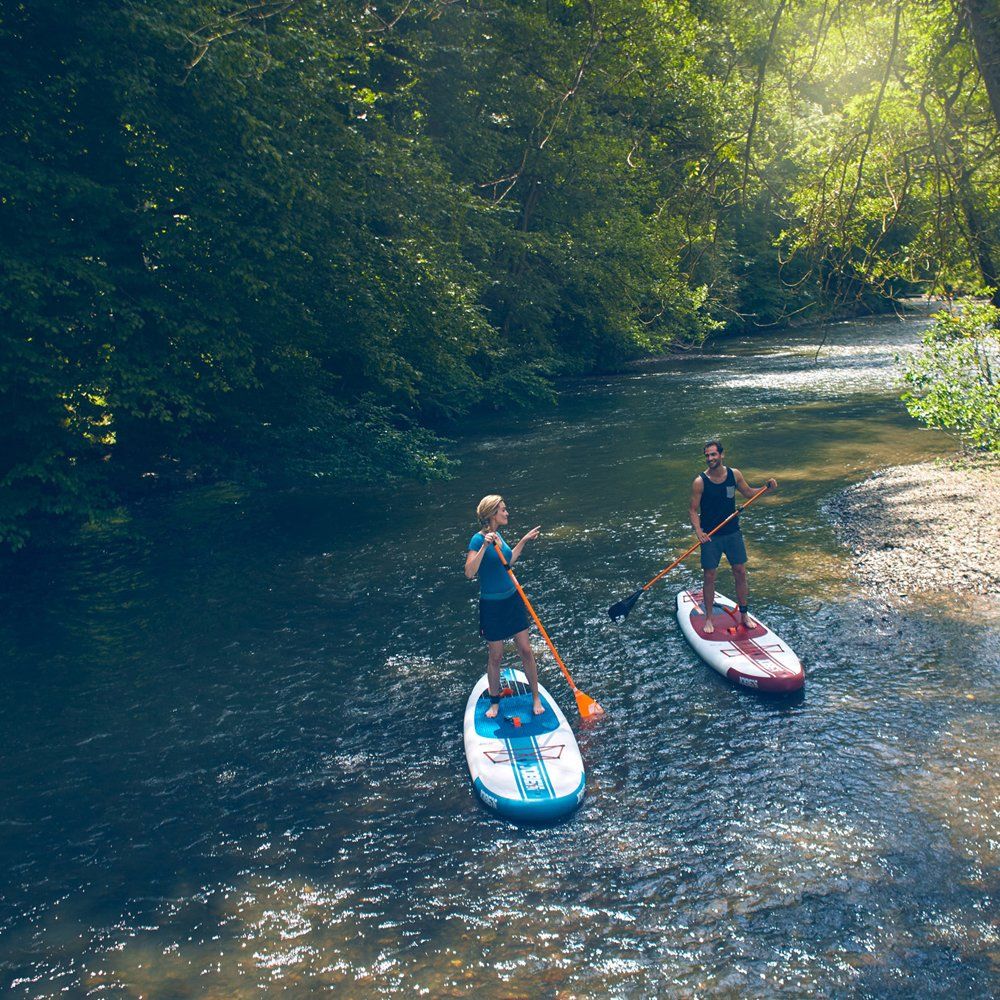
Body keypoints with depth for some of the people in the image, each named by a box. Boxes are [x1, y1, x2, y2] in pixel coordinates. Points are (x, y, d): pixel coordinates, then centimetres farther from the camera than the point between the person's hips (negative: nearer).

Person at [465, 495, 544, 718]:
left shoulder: (497, 534, 5)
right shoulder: (478, 539, -18)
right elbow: (469, 573, -29)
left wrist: (524, 541, 22)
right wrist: (485, 546, -34)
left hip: (512, 599, 7)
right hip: (492, 605, -7)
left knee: (526, 650, 8)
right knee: (495, 656, 7)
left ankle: (536, 698, 21)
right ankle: (494, 701, 26)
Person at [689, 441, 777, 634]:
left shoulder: (734, 474, -2)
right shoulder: (700, 482, -12)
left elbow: (749, 492, 14)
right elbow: (694, 510, -8)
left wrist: (767, 488, -3)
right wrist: (698, 531, -23)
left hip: (733, 533, 3)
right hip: (710, 536, -3)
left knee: (740, 573, 8)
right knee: (709, 577, 2)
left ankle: (744, 615, 23)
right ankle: (708, 618, 17)